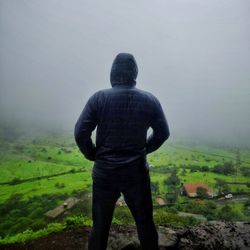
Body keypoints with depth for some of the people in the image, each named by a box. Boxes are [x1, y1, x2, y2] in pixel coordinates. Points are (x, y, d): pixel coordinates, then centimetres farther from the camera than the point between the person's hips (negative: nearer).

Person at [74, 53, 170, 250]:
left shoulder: (99, 98, -9)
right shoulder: (150, 100, -3)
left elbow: (80, 132, -11)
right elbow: (163, 132, 4)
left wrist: (93, 155, 4)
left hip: (104, 172, 0)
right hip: (137, 172, 1)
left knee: (100, 226, 18)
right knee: (145, 224, 19)